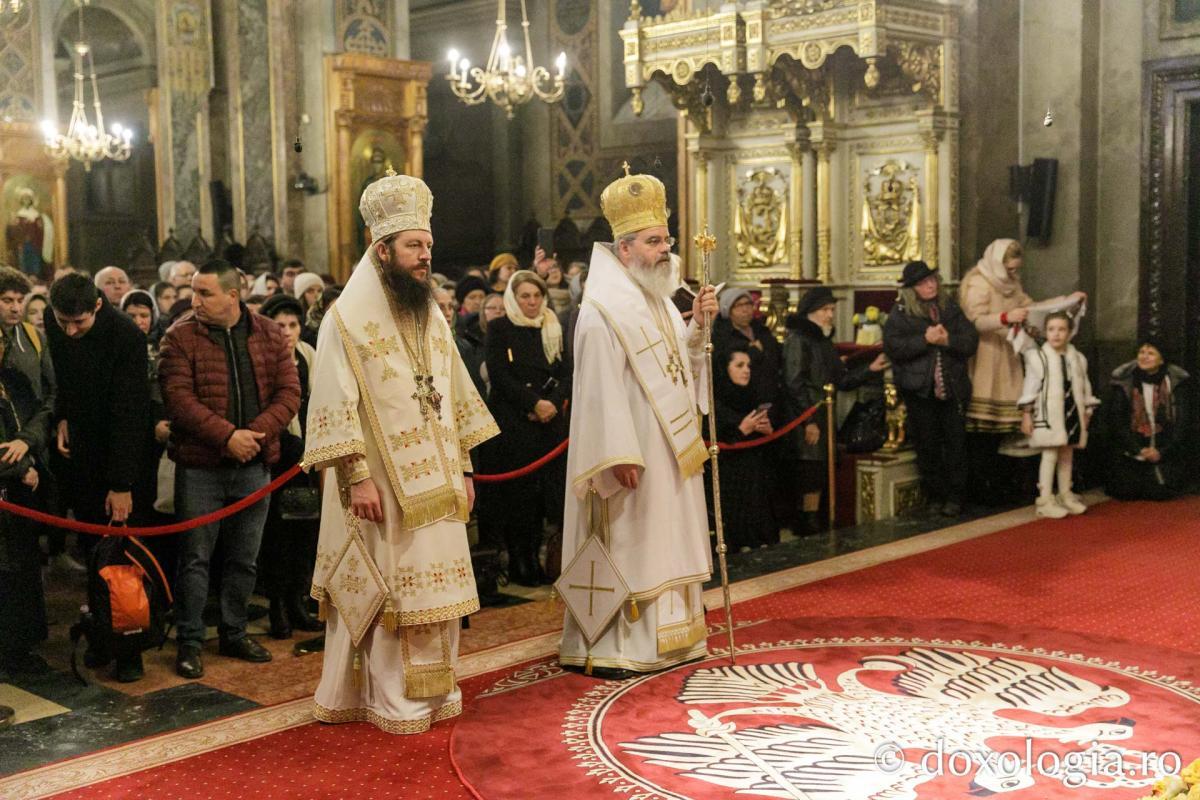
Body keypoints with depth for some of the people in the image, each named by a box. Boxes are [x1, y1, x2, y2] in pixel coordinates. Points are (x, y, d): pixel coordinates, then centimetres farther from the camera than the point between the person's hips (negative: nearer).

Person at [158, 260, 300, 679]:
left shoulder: (269, 335, 4)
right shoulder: (180, 337, -4)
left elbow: (288, 392, -1)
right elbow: (178, 398, -13)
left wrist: (257, 433, -16)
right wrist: (227, 436, -21)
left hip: (253, 464, 3)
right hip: (200, 466, -3)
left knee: (244, 558, 12)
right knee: (195, 557, 3)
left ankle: (234, 633, 26)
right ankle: (189, 642, 13)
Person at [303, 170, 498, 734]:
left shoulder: (432, 317, 12)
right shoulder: (348, 318, -9)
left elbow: (456, 396, 15)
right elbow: (335, 405, -14)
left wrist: (464, 469, 11)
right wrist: (356, 477, -20)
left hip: (435, 484, 7)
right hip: (383, 486, -6)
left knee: (433, 588, 12)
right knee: (387, 593, 1)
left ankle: (433, 691, 24)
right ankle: (392, 702, 12)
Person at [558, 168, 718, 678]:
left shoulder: (658, 299, 13)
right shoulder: (604, 309, -16)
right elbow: (602, 389, -21)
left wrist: (697, 325, 1)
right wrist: (621, 456, -25)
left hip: (669, 449, 9)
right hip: (633, 452, -9)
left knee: (663, 542, 14)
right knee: (624, 545, -3)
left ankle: (665, 637, 25)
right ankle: (607, 648, 6)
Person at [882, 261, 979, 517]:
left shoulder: (950, 308, 9)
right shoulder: (900, 313, -1)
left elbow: (971, 340, 2)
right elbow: (892, 346, -13)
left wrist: (948, 340, -17)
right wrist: (925, 339, -20)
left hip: (953, 387, 2)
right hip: (920, 389, -2)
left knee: (955, 443, 2)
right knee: (927, 446, 5)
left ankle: (954, 497, 10)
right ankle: (935, 497, 16)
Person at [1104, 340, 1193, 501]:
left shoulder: (1176, 381, -5)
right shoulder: (1122, 379, -5)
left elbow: (1182, 421, -5)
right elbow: (1115, 420, -6)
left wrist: (1162, 451, -13)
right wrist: (1138, 450, -13)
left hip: (1166, 449, 0)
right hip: (1131, 451, 0)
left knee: (1161, 492, -15)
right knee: (1126, 491, -14)